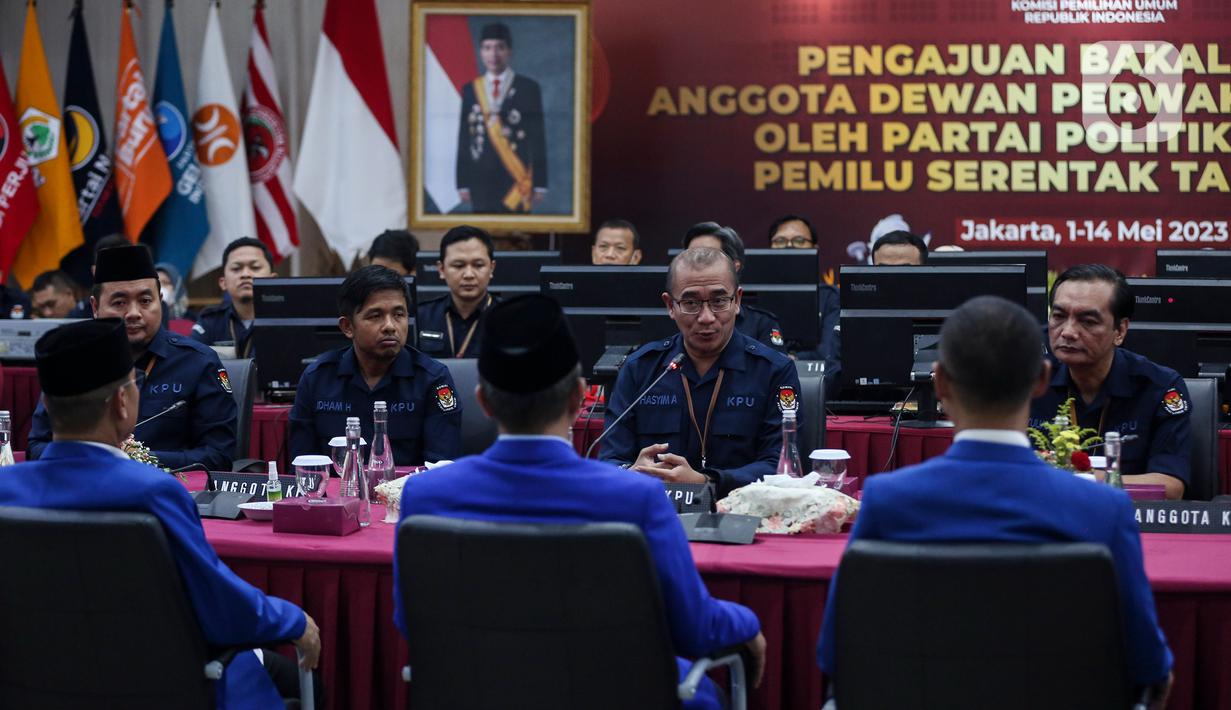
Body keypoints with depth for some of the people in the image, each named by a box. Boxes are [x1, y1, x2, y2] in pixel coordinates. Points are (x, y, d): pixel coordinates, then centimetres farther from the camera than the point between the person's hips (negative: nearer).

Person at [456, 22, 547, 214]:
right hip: (481, 181, 2)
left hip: (517, 181, -2)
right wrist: (463, 183, 4)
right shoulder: (470, 90, 9)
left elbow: (538, 138, 1)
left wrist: (540, 184, -3)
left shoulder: (528, 88, 3)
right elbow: (464, 139, 9)